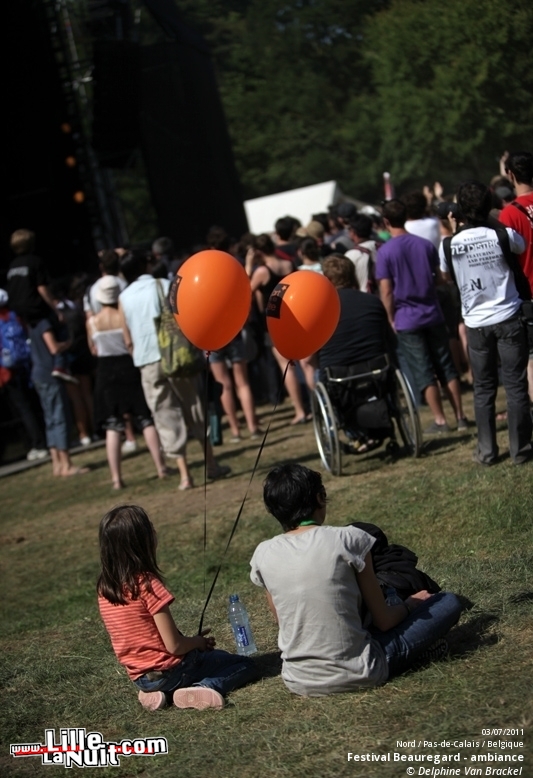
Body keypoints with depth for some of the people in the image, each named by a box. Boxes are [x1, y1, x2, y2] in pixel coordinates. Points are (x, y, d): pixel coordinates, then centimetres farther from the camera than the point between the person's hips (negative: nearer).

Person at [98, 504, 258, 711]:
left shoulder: (104, 588, -2)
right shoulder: (148, 584, -23)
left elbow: (142, 637, 9)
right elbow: (174, 646, -21)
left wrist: (193, 642, 12)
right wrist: (200, 642, 0)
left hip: (141, 679, 7)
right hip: (172, 670, -6)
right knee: (245, 664, 13)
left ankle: (159, 693, 9)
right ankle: (205, 687, -13)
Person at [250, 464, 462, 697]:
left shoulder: (262, 555, -3)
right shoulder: (350, 540, -14)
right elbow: (383, 621, -5)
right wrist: (411, 604, 18)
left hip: (299, 683, 4)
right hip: (357, 675, -4)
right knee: (448, 602, 8)